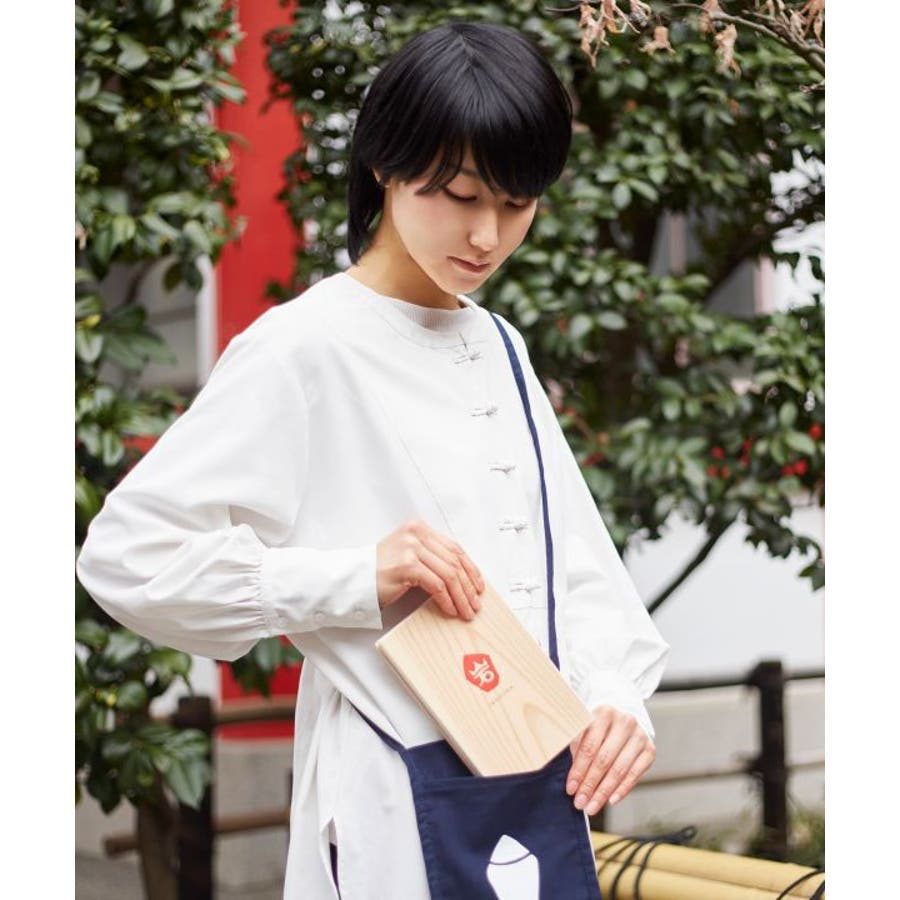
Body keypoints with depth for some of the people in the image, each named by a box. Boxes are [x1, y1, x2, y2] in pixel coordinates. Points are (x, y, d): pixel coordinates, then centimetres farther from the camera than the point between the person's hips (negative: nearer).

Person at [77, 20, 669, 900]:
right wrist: (361, 578, -24)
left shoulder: (498, 346, 10)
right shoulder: (302, 350, -12)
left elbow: (572, 552, 12)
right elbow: (128, 553, -17)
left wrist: (615, 691, -7)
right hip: (402, 818, -6)